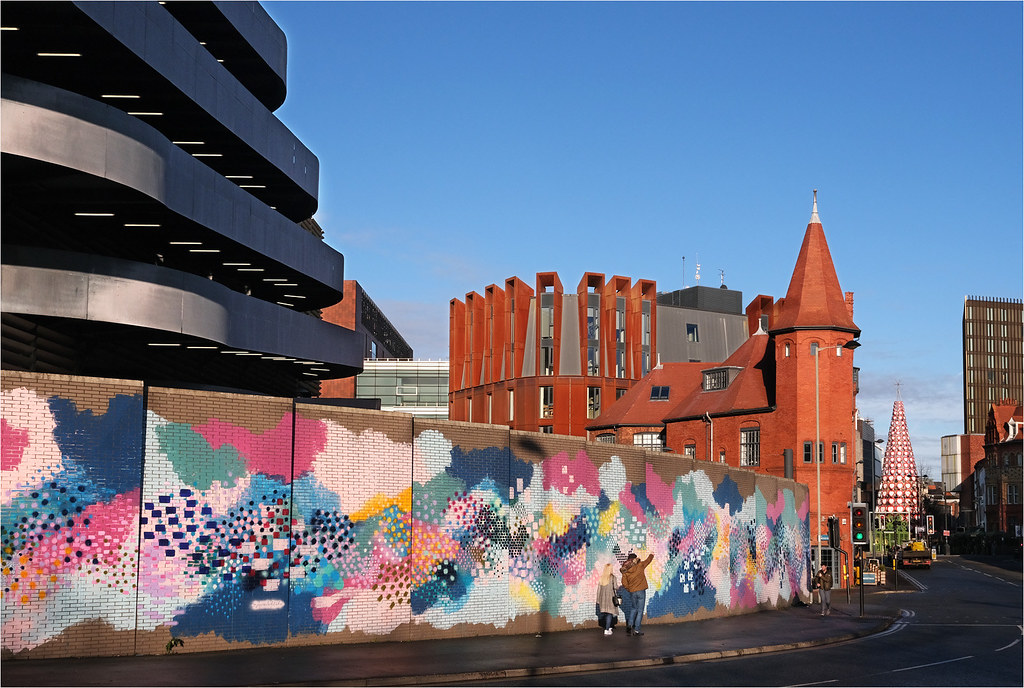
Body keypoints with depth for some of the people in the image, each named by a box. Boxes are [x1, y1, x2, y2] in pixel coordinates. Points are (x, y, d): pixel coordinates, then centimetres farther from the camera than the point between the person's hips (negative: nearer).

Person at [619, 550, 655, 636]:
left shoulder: (625, 570, -1)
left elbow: (624, 583, -2)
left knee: (633, 609, 21)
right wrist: (651, 555, 32)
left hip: (632, 593, 3)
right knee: (640, 611, 2)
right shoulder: (640, 565, -6)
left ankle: (629, 624, 2)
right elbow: (648, 560, 11)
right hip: (641, 591, -3)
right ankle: (636, 629, 0)